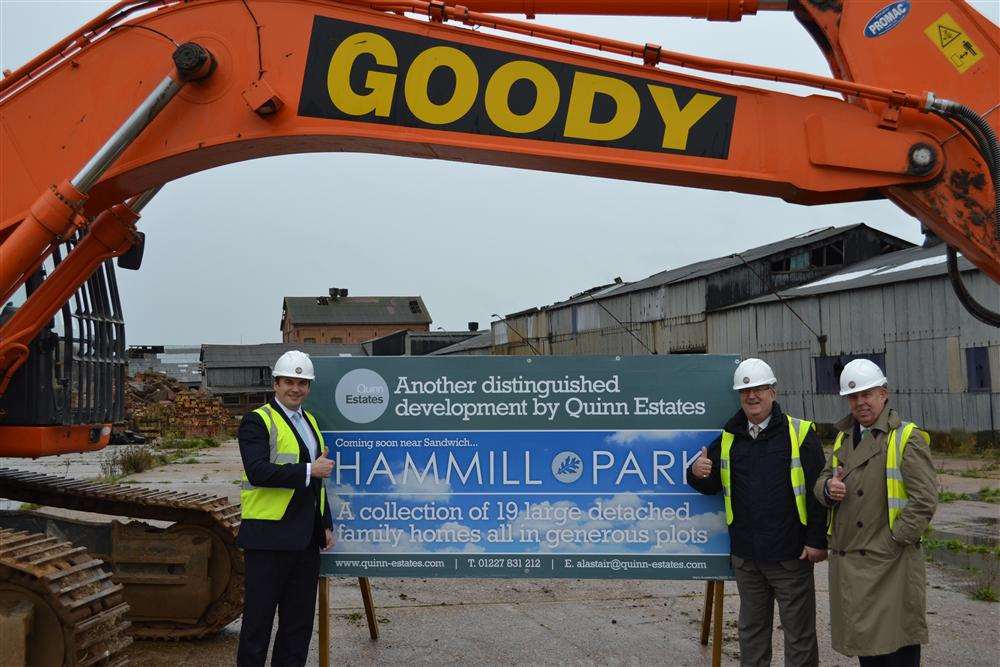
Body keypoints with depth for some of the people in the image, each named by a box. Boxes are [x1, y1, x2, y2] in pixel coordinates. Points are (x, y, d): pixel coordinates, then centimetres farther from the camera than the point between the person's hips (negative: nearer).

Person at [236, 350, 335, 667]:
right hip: (269, 537, -7)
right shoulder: (257, 421, -8)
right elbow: (258, 472, -23)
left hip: (306, 538, 7)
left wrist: (326, 524, 17)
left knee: (299, 620, 14)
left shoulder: (310, 422, 16)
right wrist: (309, 471, -22)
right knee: (258, 617, 3)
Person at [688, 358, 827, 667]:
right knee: (751, 629, 17)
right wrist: (697, 473, -7)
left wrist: (817, 540, -11)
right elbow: (711, 485, 16)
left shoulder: (800, 433, -5)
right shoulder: (728, 439, 7)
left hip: (789, 554, -4)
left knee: (799, 630, 7)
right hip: (746, 555, 4)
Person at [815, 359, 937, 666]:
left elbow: (924, 500, -13)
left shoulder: (907, 438, -7)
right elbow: (822, 481, 19)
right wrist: (828, 487, -4)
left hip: (889, 563, -6)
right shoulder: (844, 437, 15)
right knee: (864, 640, 15)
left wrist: (892, 543, -16)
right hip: (846, 561, 6)